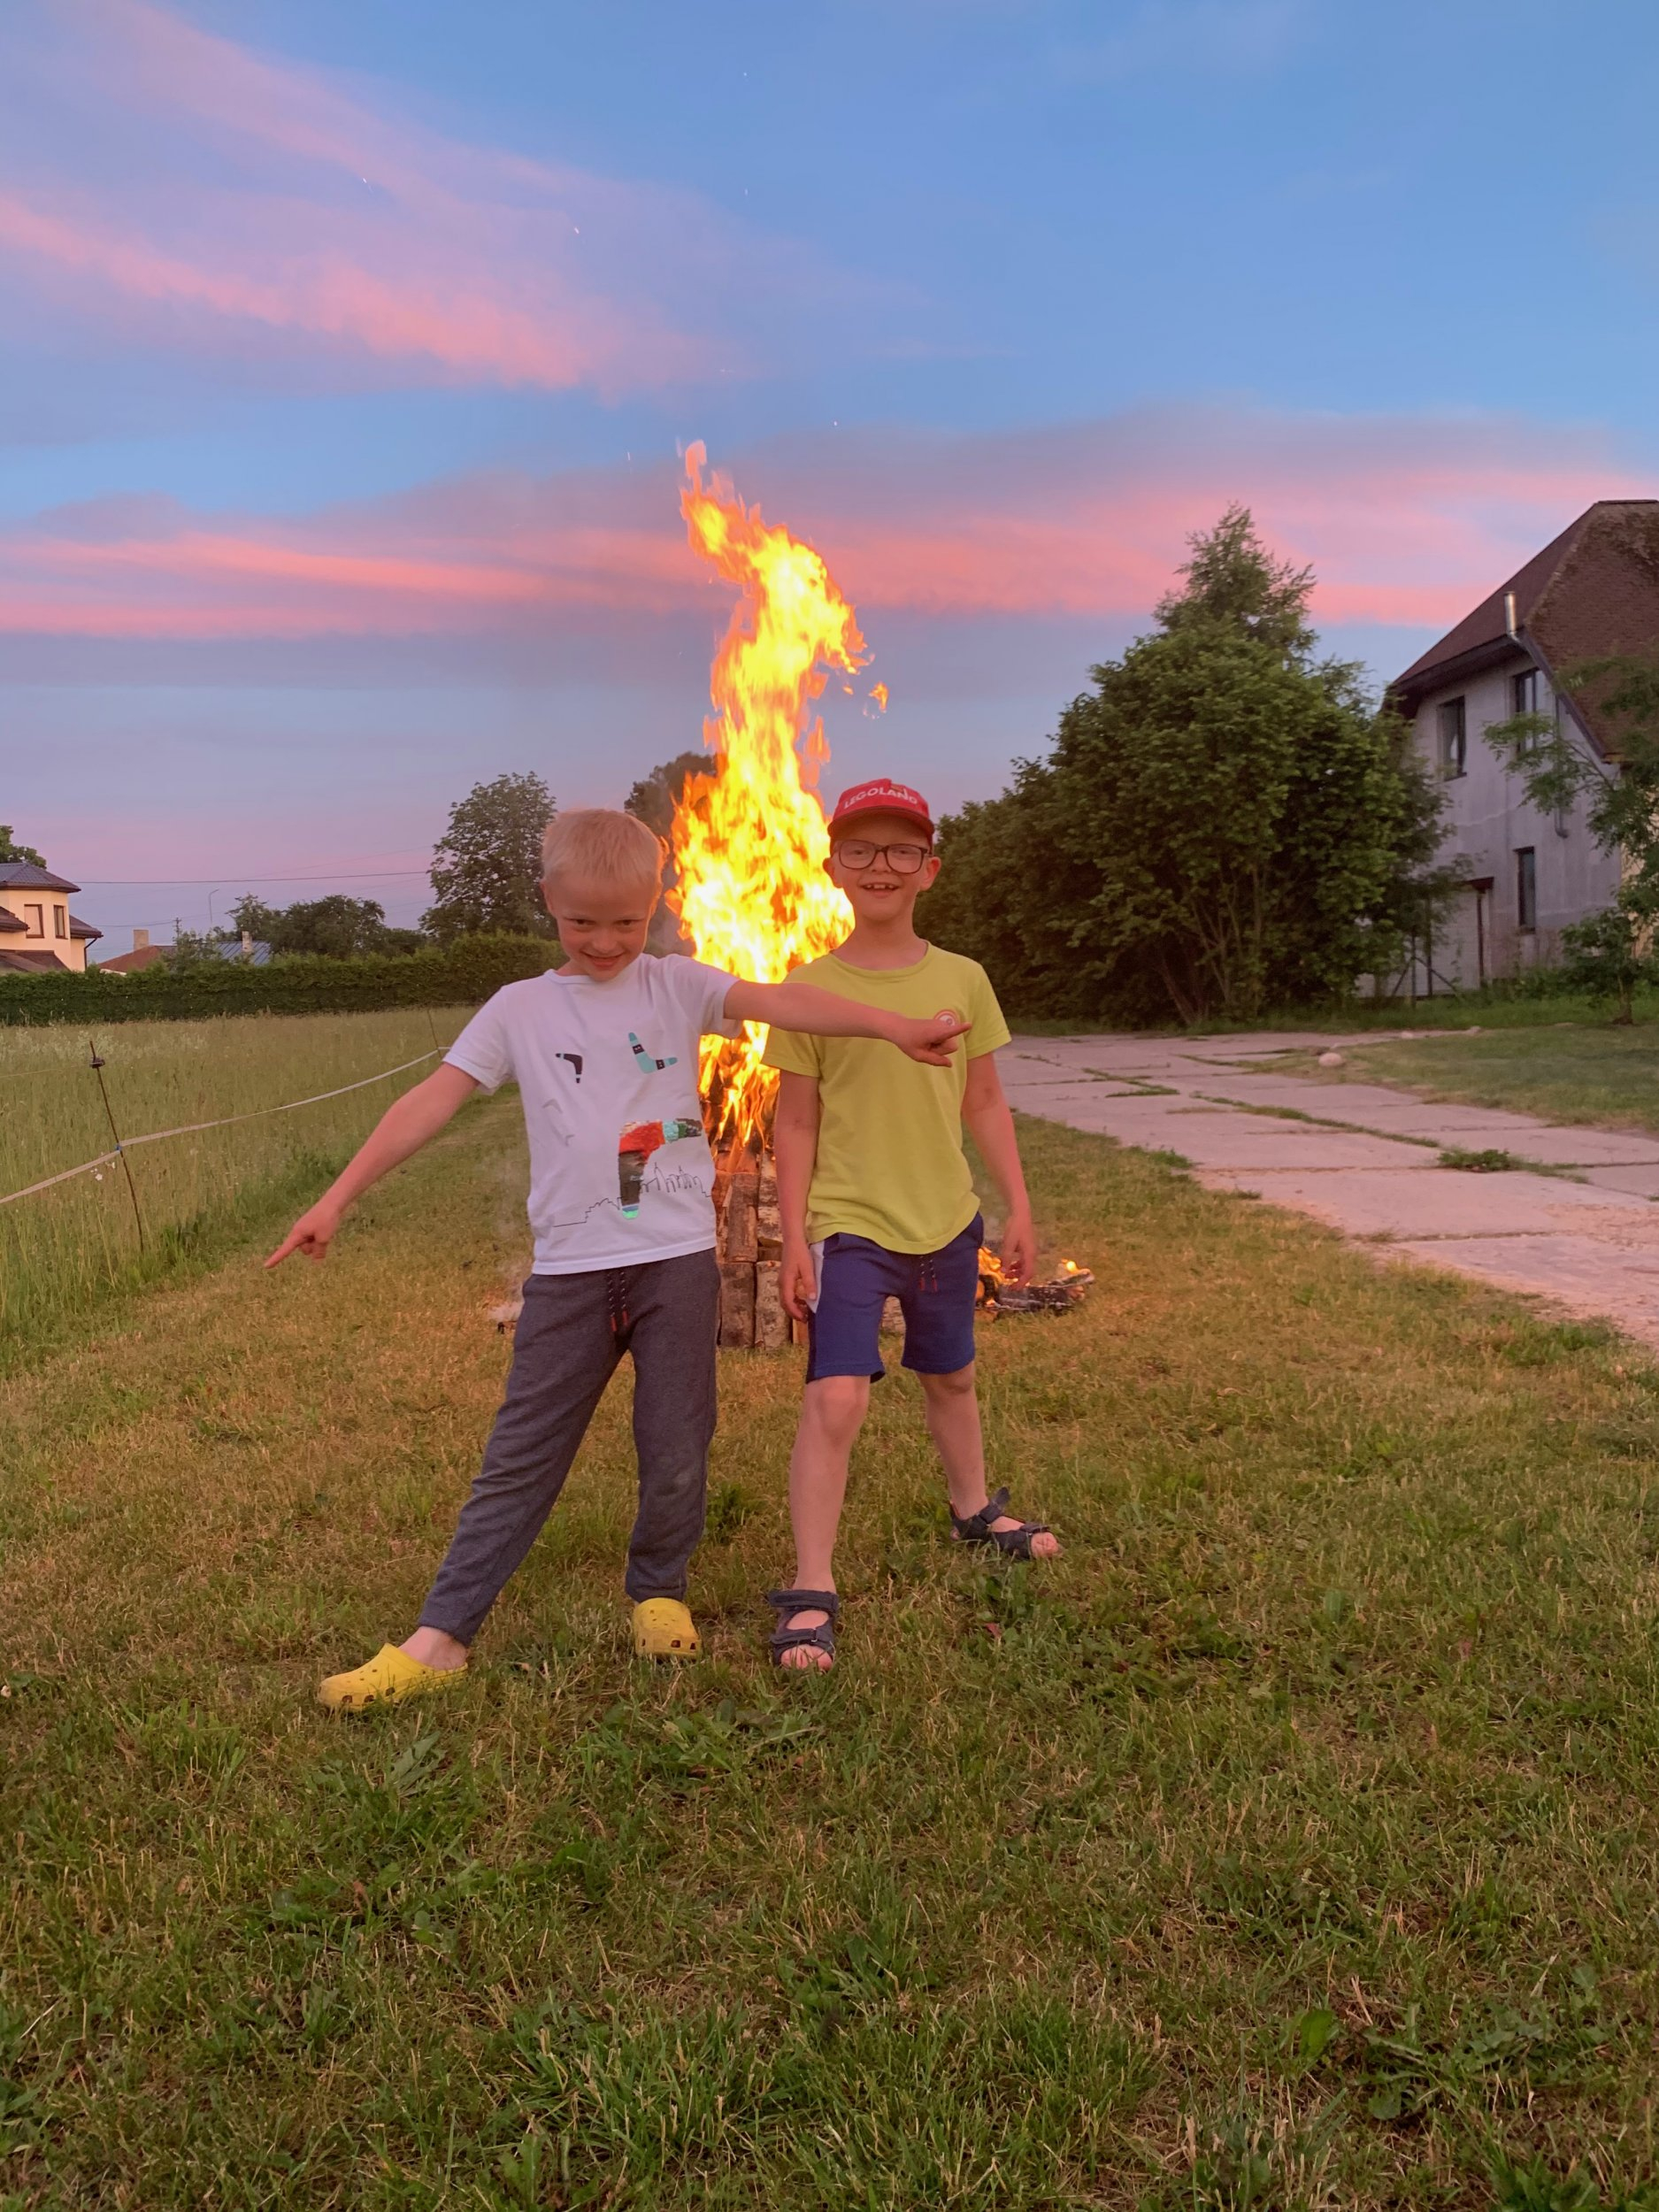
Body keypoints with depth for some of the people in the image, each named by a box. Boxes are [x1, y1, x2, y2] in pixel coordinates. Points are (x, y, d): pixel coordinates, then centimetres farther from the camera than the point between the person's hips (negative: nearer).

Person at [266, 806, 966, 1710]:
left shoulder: (676, 985, 3)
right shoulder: (520, 1008, 5)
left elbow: (776, 1000, -13)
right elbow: (433, 1100, 1)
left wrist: (888, 1022, -27)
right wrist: (337, 1197, -2)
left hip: (676, 1255, 0)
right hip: (570, 1267, 1)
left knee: (676, 1454, 7)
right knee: (520, 1458, 4)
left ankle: (658, 1591, 31)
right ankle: (440, 1637, 12)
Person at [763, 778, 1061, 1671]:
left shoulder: (962, 980, 1)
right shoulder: (812, 988, -7)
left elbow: (985, 1105, 9)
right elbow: (796, 1123, -4)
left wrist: (1018, 1209, 8)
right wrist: (793, 1241, -7)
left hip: (947, 1221, 4)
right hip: (849, 1225, -4)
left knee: (951, 1377, 22)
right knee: (836, 1395, -15)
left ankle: (975, 1509, 47)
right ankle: (810, 1593, -6)